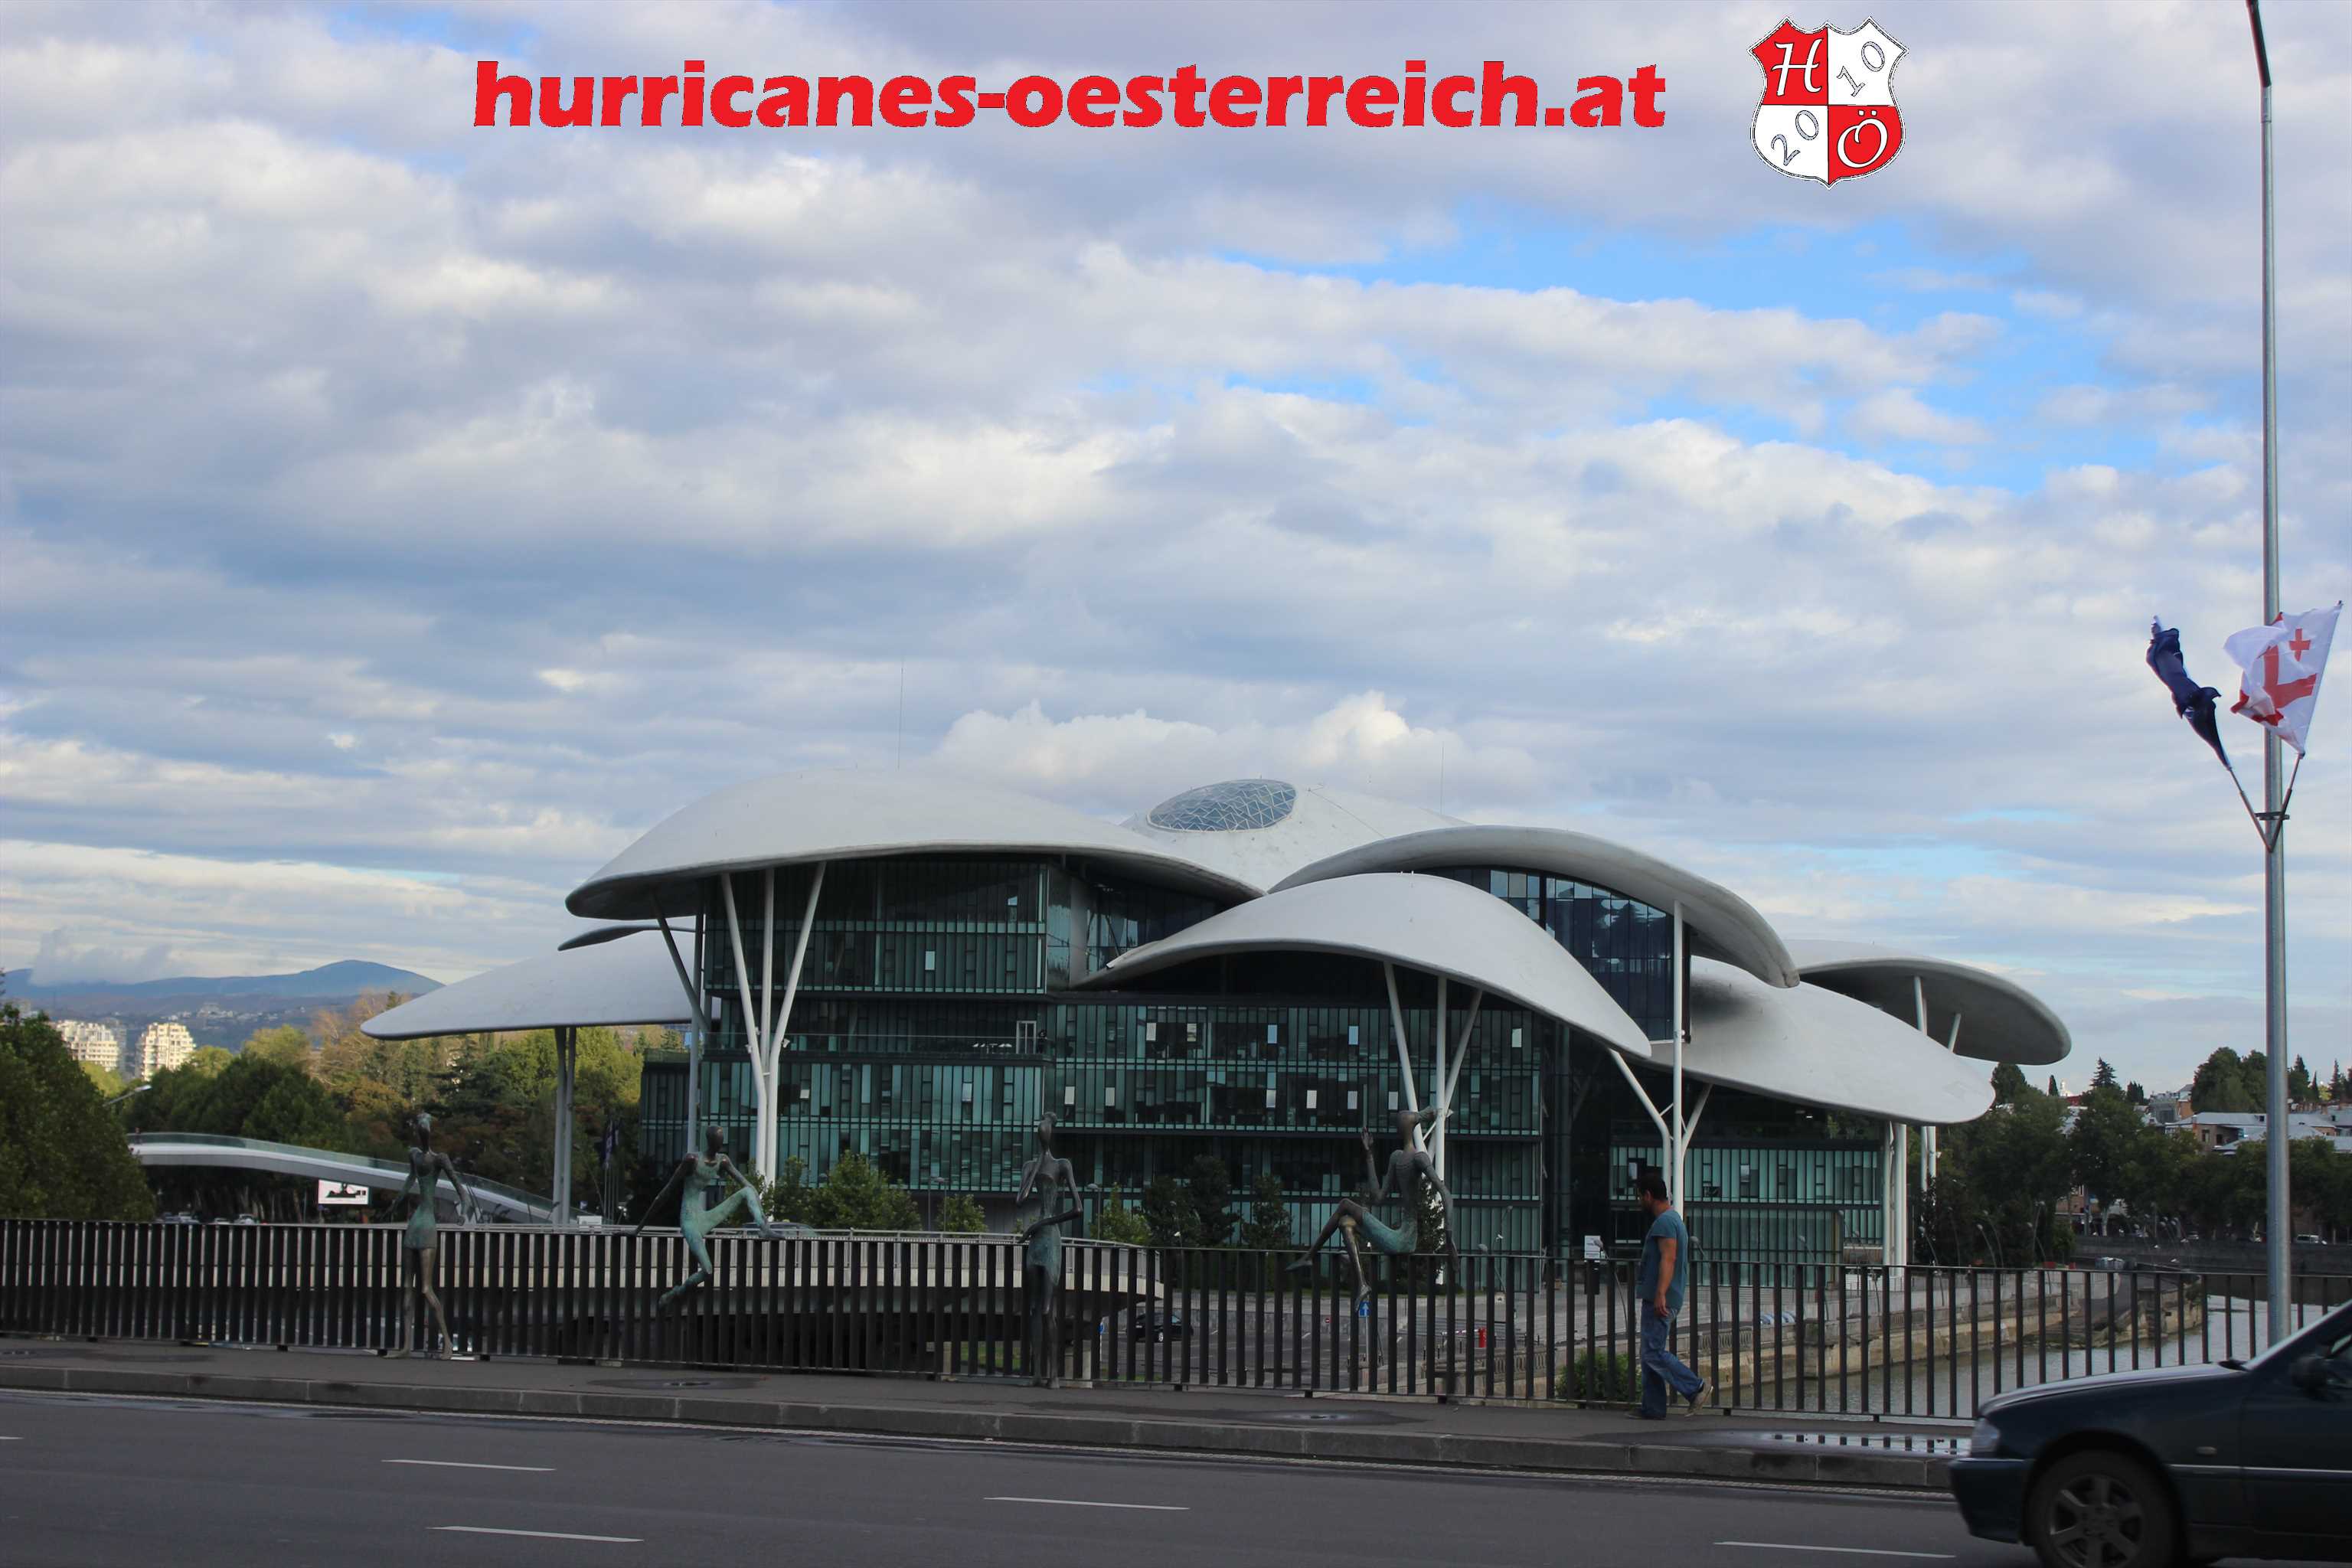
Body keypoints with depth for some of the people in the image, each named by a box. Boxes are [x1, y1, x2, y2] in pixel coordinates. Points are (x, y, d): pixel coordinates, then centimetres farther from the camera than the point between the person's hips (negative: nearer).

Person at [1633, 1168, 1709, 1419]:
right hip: (1655, 1300, 11)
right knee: (1650, 1355, 9)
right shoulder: (1673, 1219, 22)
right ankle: (1653, 1409, 8)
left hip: (1659, 1301, -11)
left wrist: (1660, 1294, -31)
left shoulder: (1664, 1222, -12)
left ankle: (1695, 1388, -11)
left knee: (1654, 1353, -12)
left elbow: (1668, 1259, -24)